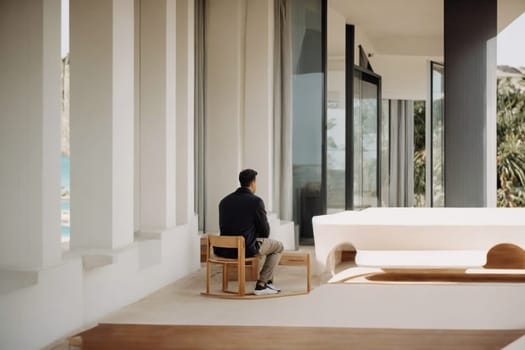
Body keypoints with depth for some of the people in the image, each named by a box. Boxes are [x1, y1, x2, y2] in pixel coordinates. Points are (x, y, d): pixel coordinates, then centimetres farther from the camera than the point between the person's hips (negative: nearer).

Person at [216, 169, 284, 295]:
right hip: (247, 249, -7)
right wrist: (261, 237, 21)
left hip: (224, 250, 7)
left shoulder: (224, 201, 7)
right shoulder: (256, 201, -10)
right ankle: (261, 284, 9)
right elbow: (265, 230, -4)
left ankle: (268, 281, 39)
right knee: (278, 246, 18)